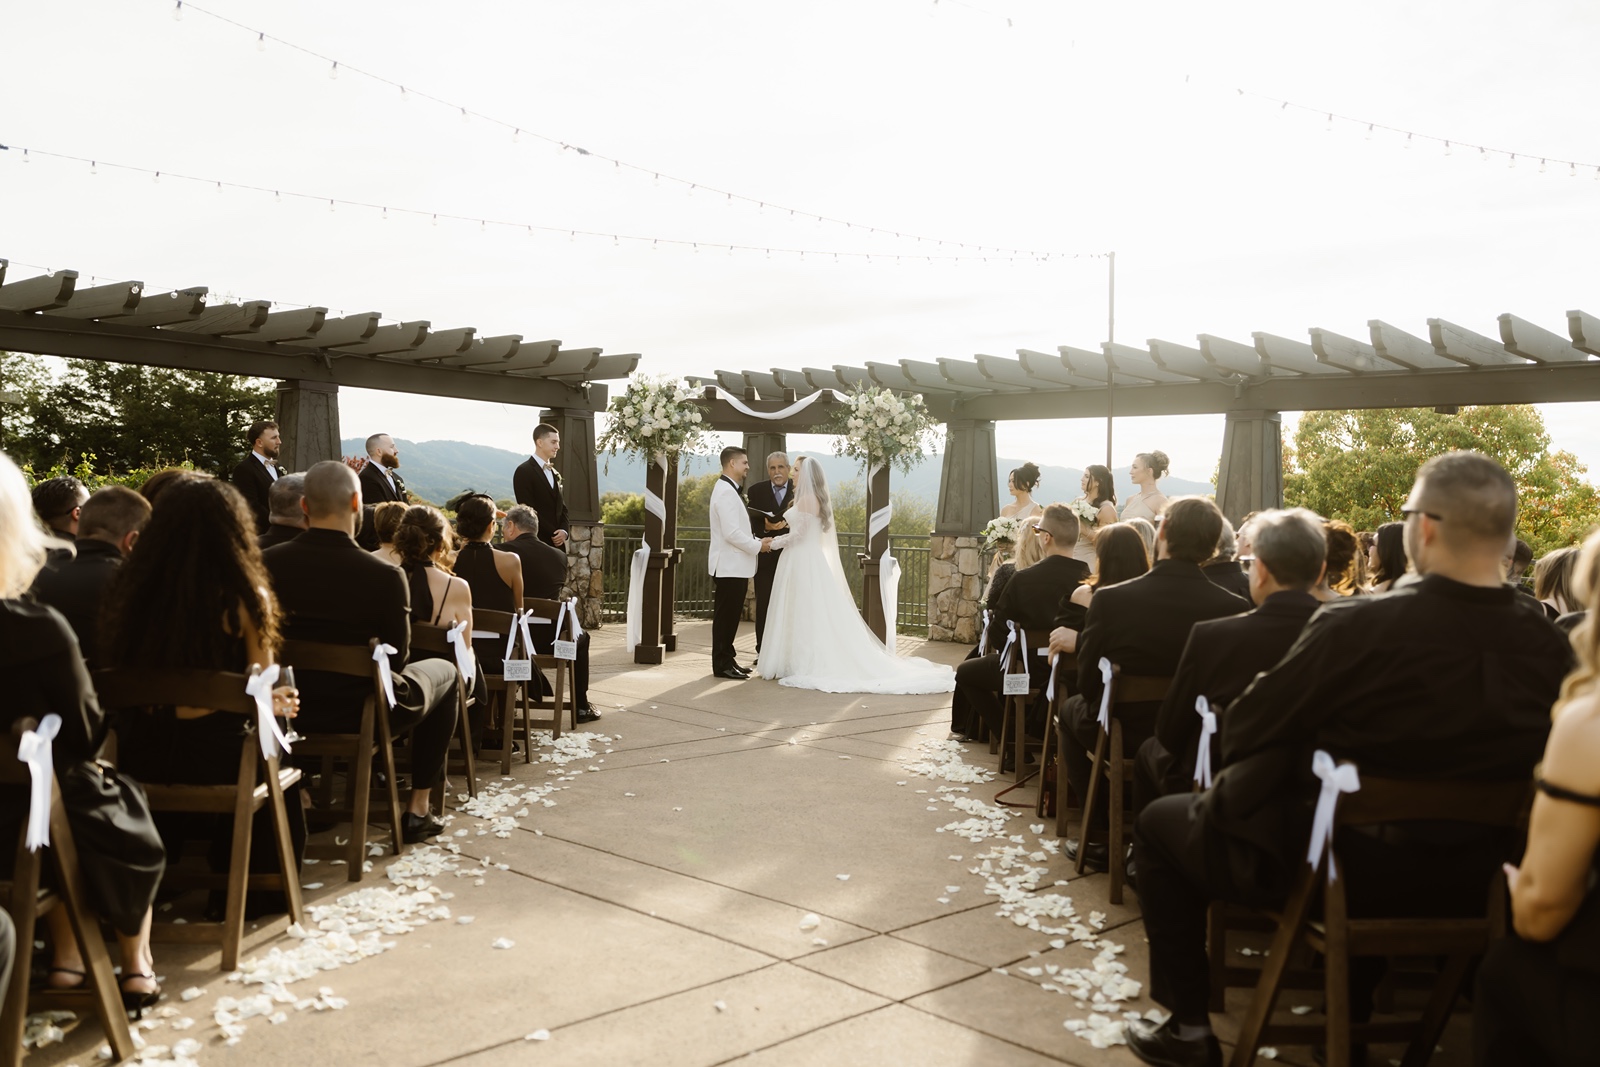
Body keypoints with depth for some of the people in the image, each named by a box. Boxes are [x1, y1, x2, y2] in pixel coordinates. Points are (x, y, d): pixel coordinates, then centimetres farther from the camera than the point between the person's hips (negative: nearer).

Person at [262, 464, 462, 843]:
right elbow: (397, 659, -12)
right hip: (360, 713, -4)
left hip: (288, 708, 5)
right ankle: (417, 808, 23)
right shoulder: (385, 576, -23)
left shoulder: (267, 563, -12)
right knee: (444, 671, 23)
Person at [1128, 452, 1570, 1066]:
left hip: (1327, 870, -5)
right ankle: (1351, 1014, 49)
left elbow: (1243, 731, -16)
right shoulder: (1549, 646, -10)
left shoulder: (1359, 626, -27)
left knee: (1160, 823, 17)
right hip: (1473, 885, 6)